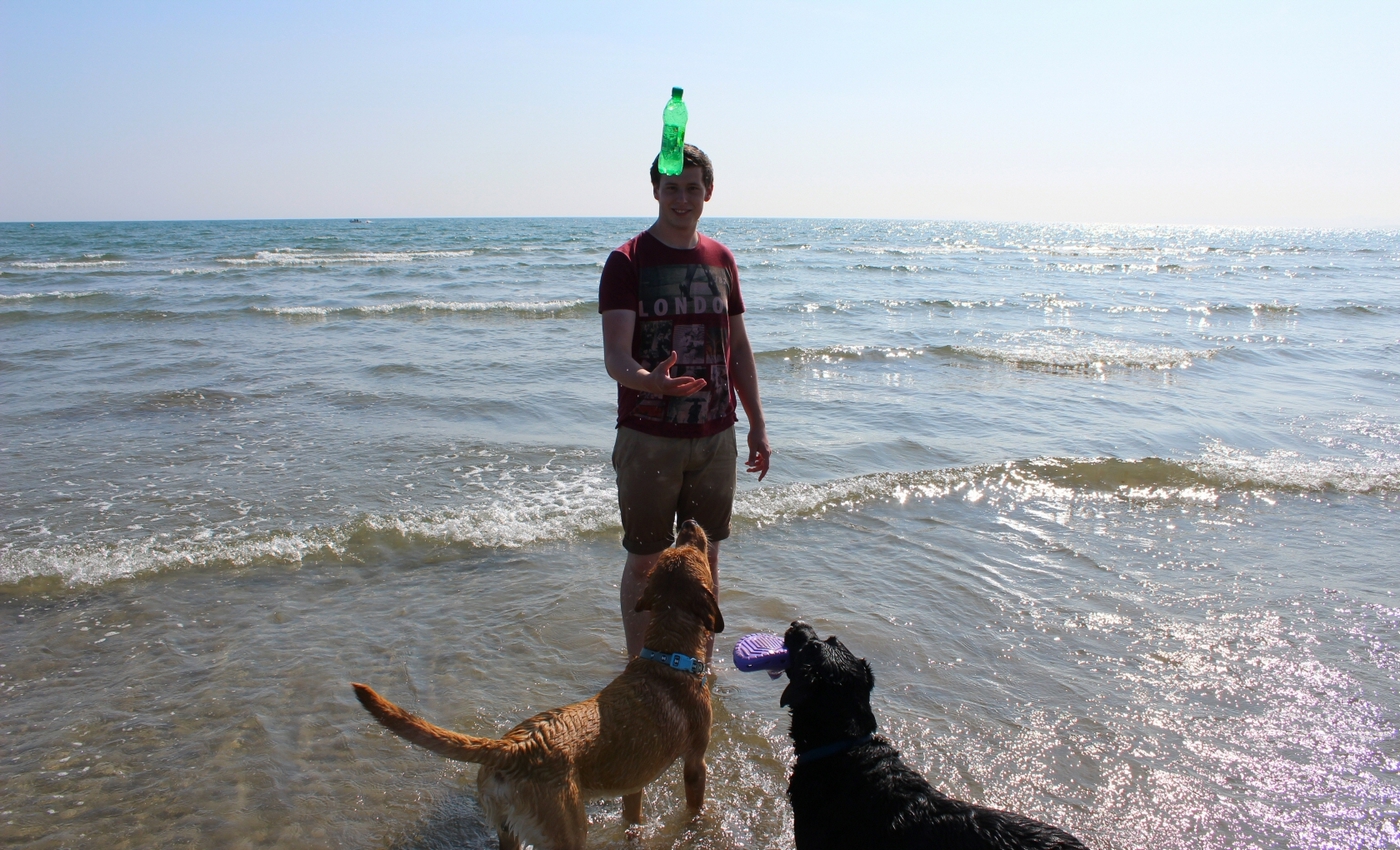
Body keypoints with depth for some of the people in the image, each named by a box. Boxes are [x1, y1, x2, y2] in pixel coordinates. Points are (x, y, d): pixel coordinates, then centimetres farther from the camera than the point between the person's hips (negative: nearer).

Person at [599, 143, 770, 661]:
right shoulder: (627, 262, -7)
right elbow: (615, 355, -18)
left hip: (716, 437, 4)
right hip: (648, 439, -4)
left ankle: (702, 670, 31)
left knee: (706, 559, 14)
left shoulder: (721, 260, 8)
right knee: (644, 563, 6)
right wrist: (649, 380, -40)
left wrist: (757, 424, 12)